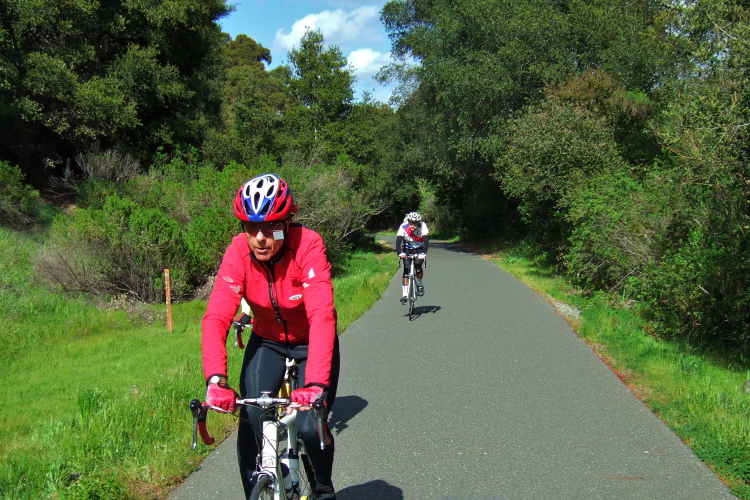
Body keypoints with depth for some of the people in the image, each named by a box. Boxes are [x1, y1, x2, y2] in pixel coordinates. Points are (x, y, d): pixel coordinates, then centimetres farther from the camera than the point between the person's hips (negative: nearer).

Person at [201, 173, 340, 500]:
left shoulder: (308, 246, -30)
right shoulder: (238, 252, -22)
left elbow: (322, 316, -40)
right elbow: (216, 317, -31)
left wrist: (315, 383, -50)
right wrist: (216, 380, -46)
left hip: (311, 344, -2)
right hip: (266, 342, 3)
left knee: (310, 427, -13)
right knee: (250, 420, -15)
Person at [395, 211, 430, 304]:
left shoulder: (422, 226, -24)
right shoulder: (403, 227, -24)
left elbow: (426, 240, -31)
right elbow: (398, 241, -31)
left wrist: (423, 253, -46)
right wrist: (400, 253, -48)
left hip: (419, 250, -1)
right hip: (407, 250, 1)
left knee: (418, 266, -24)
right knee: (406, 272, -9)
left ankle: (419, 285, 2)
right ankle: (405, 294, 0)